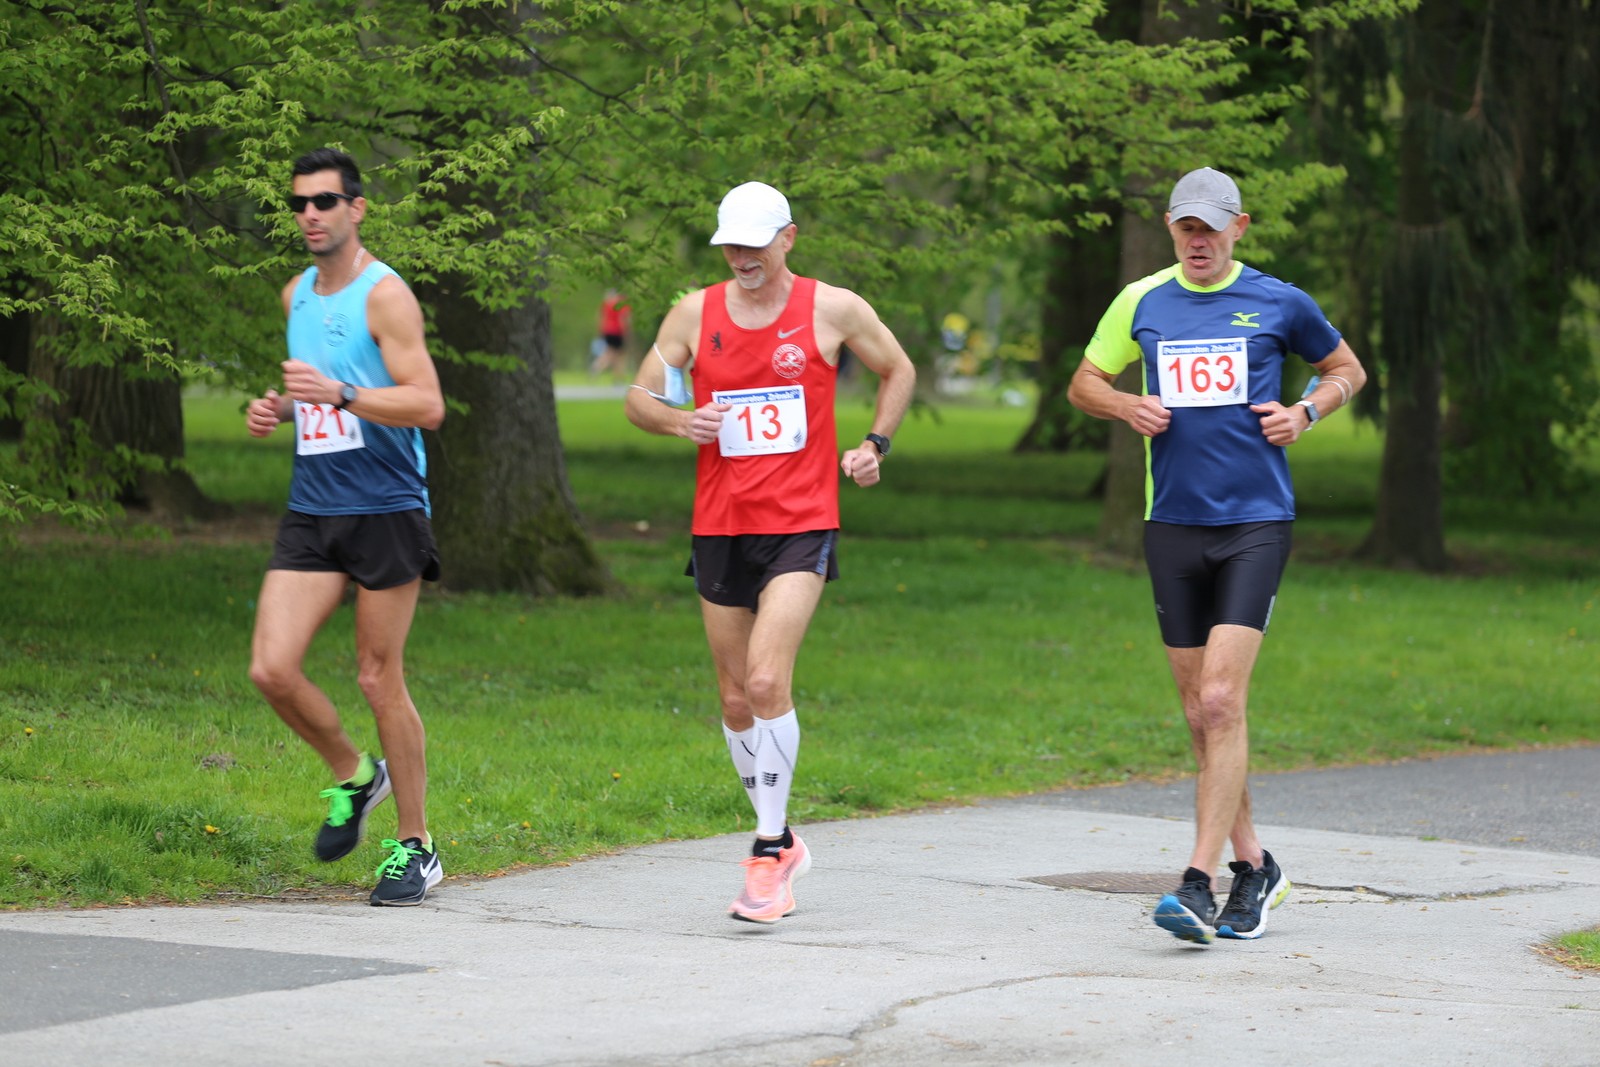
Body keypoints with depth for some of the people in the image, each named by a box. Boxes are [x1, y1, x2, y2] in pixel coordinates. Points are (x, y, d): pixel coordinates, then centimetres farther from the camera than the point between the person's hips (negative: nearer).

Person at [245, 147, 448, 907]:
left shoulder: (385, 295, -9)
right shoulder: (297, 295, 14)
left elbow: (428, 405, -16)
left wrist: (338, 395, -27)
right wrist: (278, 409, 9)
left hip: (385, 509, -6)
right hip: (312, 510, 6)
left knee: (380, 680, -2)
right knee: (271, 670, -6)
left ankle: (415, 846, 10)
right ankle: (352, 775, 20)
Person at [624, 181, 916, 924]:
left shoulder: (833, 310, 0)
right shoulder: (694, 314, 5)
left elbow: (898, 370, 16)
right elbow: (638, 399, 10)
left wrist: (876, 444, 4)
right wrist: (680, 421, -11)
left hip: (801, 527, -4)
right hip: (719, 526, 4)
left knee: (766, 680, -20)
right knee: (735, 701, 8)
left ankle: (768, 852, -13)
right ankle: (781, 841, 26)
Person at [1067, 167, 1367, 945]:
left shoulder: (1278, 303, 2)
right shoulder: (1141, 302, 8)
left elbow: (1347, 369, 18)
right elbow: (1084, 382, 19)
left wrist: (1306, 413, -1)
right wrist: (1128, 406, -1)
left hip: (1256, 522, -3)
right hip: (1172, 524, 3)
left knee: (1221, 700, -15)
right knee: (1200, 712, 7)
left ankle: (1200, 883, -18)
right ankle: (1252, 865, 23)